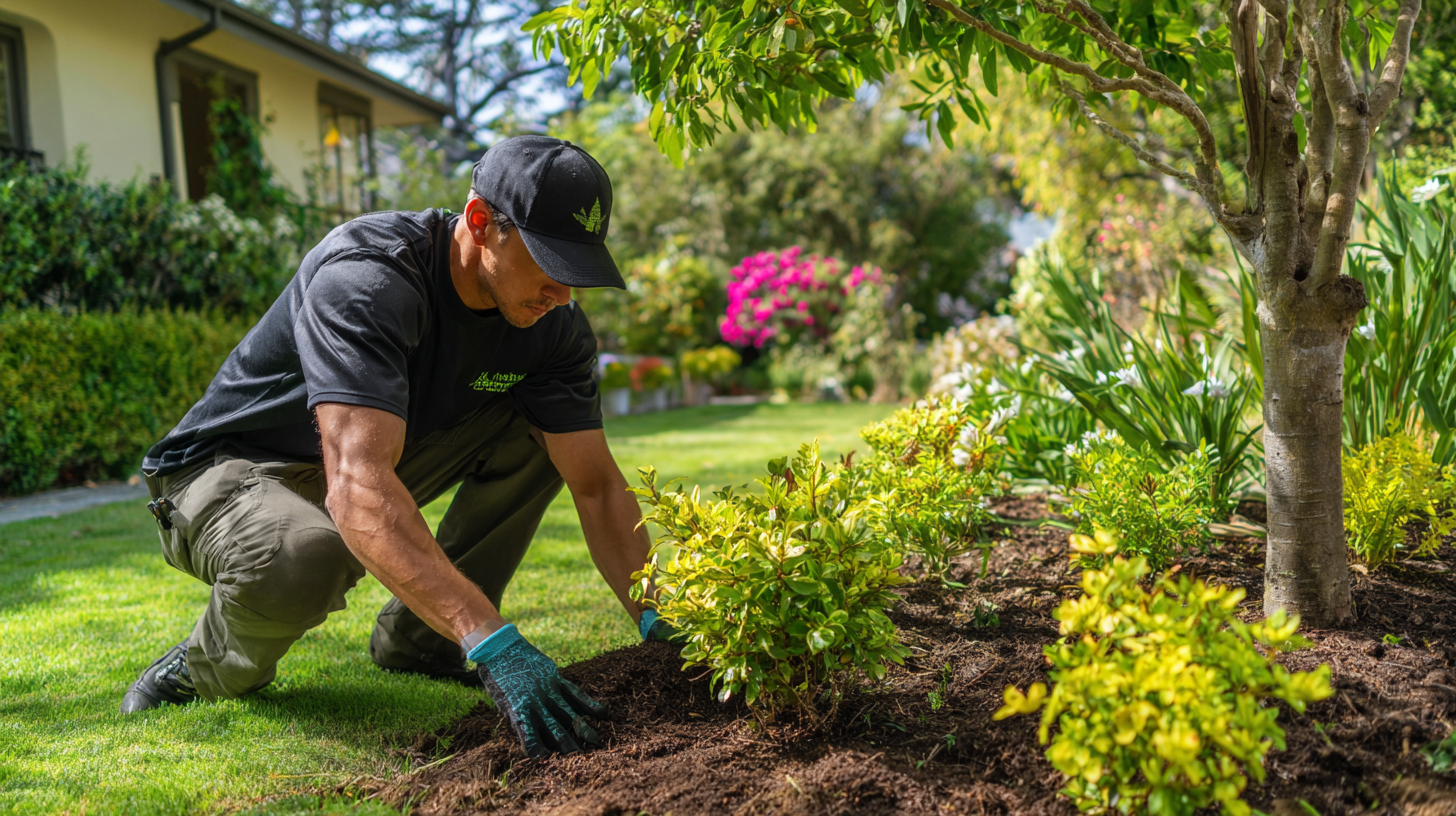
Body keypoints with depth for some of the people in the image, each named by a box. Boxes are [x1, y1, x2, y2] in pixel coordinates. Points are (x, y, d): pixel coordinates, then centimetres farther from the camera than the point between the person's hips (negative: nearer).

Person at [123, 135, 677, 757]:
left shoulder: (553, 323, -12)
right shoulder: (364, 279, -33)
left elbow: (597, 485, -10)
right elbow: (357, 484, -45)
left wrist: (658, 620, -25)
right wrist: (491, 643, -52)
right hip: (228, 469, -6)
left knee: (540, 431, -10)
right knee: (299, 558, -39)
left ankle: (416, 637, -1)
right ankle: (210, 670, -3)